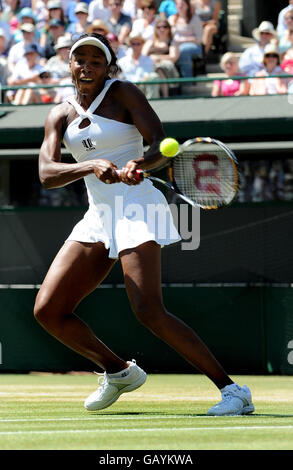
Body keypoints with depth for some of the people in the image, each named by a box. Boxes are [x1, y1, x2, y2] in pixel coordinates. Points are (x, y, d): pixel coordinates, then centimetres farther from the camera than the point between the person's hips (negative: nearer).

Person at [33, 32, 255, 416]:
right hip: (98, 216, 6)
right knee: (48, 311, 0)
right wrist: (92, 166, -24)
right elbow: (47, 173, -5)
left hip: (137, 208, -6)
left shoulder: (123, 93, -2)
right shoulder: (60, 116, 10)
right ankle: (119, 371, 21)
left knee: (149, 312, -22)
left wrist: (140, 163, -34)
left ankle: (232, 390, -19)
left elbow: (161, 146, -11)